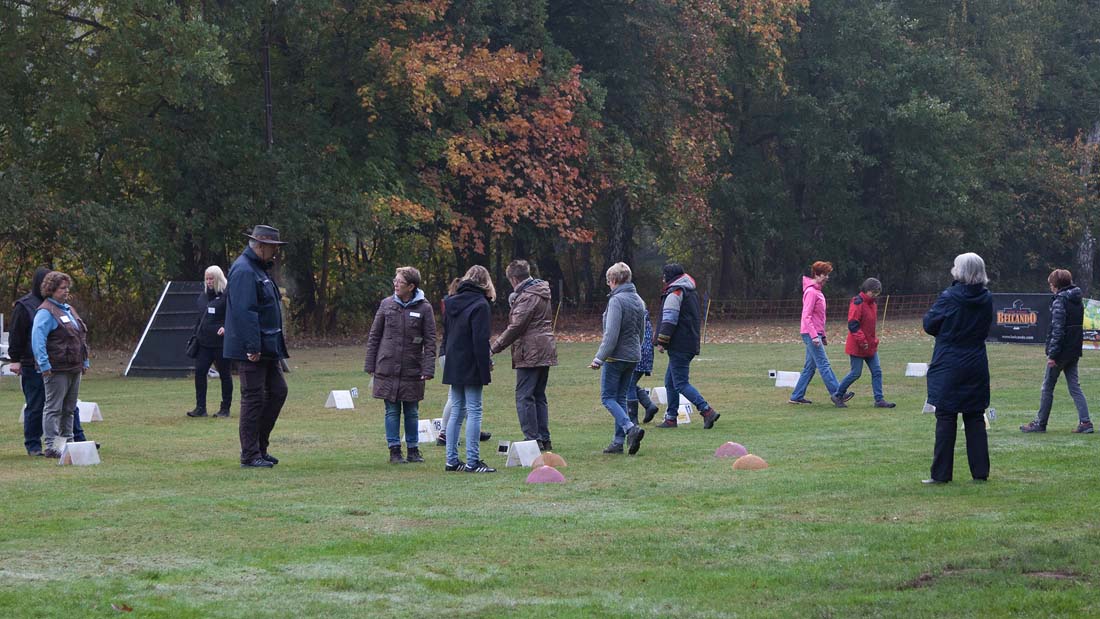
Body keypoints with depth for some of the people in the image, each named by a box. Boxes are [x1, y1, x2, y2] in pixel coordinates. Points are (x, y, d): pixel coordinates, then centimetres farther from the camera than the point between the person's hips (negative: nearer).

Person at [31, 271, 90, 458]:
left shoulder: (68, 310, 18)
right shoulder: (45, 312, -10)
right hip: (57, 370, -9)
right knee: (54, 408, -8)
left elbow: (80, 338, 26)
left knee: (69, 409, 13)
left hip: (74, 369, 9)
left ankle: (67, 442, 20)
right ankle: (51, 447, -9)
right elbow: (37, 339, -18)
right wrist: (44, 365, -23)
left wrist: (85, 362, 22)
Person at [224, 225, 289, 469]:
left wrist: (277, 346, 21)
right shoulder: (243, 271, -16)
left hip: (267, 348, 10)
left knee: (277, 391, 12)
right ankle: (250, 455, 1)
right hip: (251, 349, -10)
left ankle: (259, 448, 19)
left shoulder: (257, 269, 17)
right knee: (253, 398, -5)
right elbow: (244, 312, -23)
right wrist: (252, 346, -27)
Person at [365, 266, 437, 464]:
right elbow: (374, 336, 8)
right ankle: (394, 451, 10)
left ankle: (413, 450, 18)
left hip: (412, 370, -1)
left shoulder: (424, 308, -2)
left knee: (412, 412, 7)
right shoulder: (387, 305, 3)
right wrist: (370, 365, 4)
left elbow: (430, 341, -1)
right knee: (392, 411, 3)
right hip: (387, 369, 1)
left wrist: (428, 369, -10)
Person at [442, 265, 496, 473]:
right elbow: (481, 340, -17)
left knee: (456, 412, 12)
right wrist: (486, 366, -14)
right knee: (474, 412, -4)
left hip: (453, 366, 7)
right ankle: (472, 462, -6)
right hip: (471, 368, -7)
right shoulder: (480, 305, -13)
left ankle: (452, 460, 12)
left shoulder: (451, 303, 10)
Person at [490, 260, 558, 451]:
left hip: (530, 354, -10)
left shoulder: (527, 297, -14)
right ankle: (544, 439, 16)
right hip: (546, 353, 10)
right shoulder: (542, 294, 16)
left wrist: (495, 347, -11)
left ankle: (532, 439, -10)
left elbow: (516, 327, -17)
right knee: (539, 396, 15)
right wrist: (514, 302, 15)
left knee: (524, 397, -6)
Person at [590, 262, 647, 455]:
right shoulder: (638, 301, 11)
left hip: (616, 357, -8)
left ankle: (631, 428, -22)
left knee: (608, 397, -2)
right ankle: (619, 442, 11)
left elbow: (611, 334, -21)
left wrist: (599, 358, -18)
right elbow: (641, 332, 19)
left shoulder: (617, 300, -16)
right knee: (620, 398, 13)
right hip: (633, 357, 8)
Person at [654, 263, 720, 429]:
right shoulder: (691, 293, 20)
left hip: (679, 346, -10)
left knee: (681, 383, -11)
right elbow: (698, 318, 27)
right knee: (670, 382, 15)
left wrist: (662, 341, -13)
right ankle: (671, 418, 16)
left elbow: (669, 320, -17)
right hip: (691, 345, 10)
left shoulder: (675, 293, -11)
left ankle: (707, 411, -19)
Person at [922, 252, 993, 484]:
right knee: (975, 418, 10)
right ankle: (980, 471, 11)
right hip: (976, 366, 5)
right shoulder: (986, 299, 1)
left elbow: (929, 324, -6)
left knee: (946, 419, 0)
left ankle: (941, 473, 1)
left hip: (949, 367, -5)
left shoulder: (949, 298, -15)